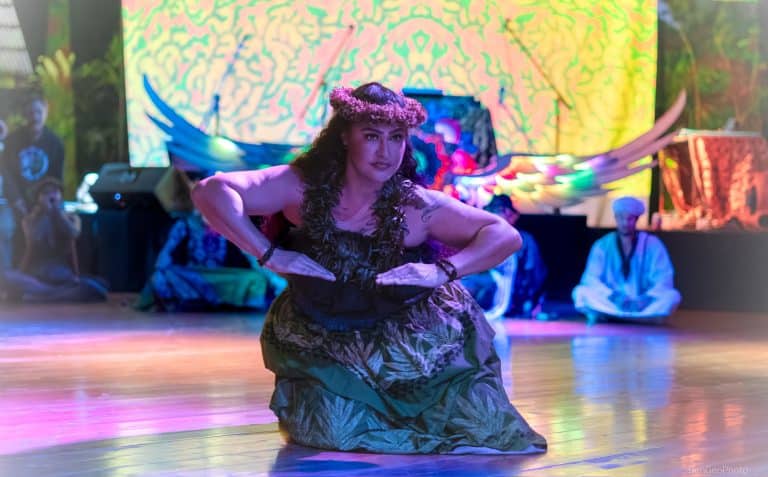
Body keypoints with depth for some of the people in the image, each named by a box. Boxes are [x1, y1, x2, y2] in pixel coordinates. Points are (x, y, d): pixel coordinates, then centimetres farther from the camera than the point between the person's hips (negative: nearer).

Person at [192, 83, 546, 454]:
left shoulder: (416, 207, -18)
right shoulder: (303, 187, -20)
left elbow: (505, 235, -12)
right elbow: (211, 193, -29)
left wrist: (443, 271, -27)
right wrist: (269, 254, -36)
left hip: (408, 349, 0)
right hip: (322, 349, 0)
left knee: (483, 427, -8)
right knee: (331, 430, -21)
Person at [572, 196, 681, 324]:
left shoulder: (652, 244, 1)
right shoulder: (602, 245, 2)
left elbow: (664, 279, -7)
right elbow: (591, 278, -6)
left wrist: (644, 300, -24)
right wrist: (615, 296, -23)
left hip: (643, 305, 0)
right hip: (611, 302, 0)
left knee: (672, 296, -27)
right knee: (580, 292, -26)